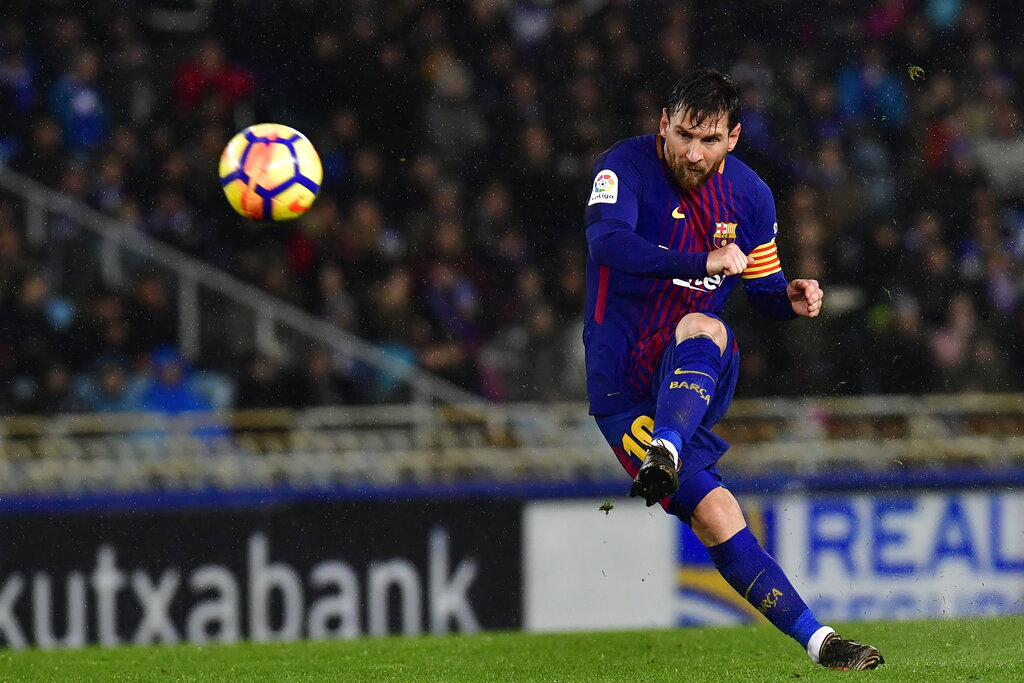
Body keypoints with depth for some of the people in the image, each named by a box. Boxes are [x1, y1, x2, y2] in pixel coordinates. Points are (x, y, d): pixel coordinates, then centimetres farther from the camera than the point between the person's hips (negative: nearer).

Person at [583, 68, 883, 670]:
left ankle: (664, 453, -60)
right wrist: (707, 263, -44)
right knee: (717, 517, -22)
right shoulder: (626, 165, -10)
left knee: (702, 329, -37)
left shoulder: (749, 195, 6)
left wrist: (792, 298, -7)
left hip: (699, 374, 2)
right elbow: (607, 241, -31)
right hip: (623, 388, -2)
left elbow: (763, 289, 20)